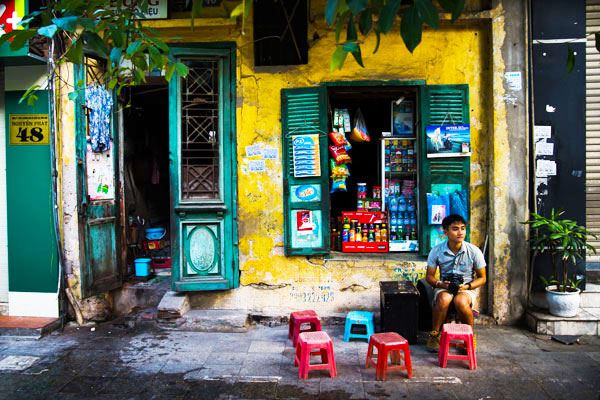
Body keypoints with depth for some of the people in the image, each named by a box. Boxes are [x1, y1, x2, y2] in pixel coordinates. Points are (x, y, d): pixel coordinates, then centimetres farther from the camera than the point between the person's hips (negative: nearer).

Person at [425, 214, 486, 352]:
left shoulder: (474, 251, -8)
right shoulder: (437, 251, -7)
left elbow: (482, 278, 1)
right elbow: (429, 276, 2)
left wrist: (466, 286, -17)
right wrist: (441, 284, -19)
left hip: (467, 288, 0)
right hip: (444, 287, 1)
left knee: (461, 301, -36)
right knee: (444, 299, -36)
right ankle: (434, 335, -15)